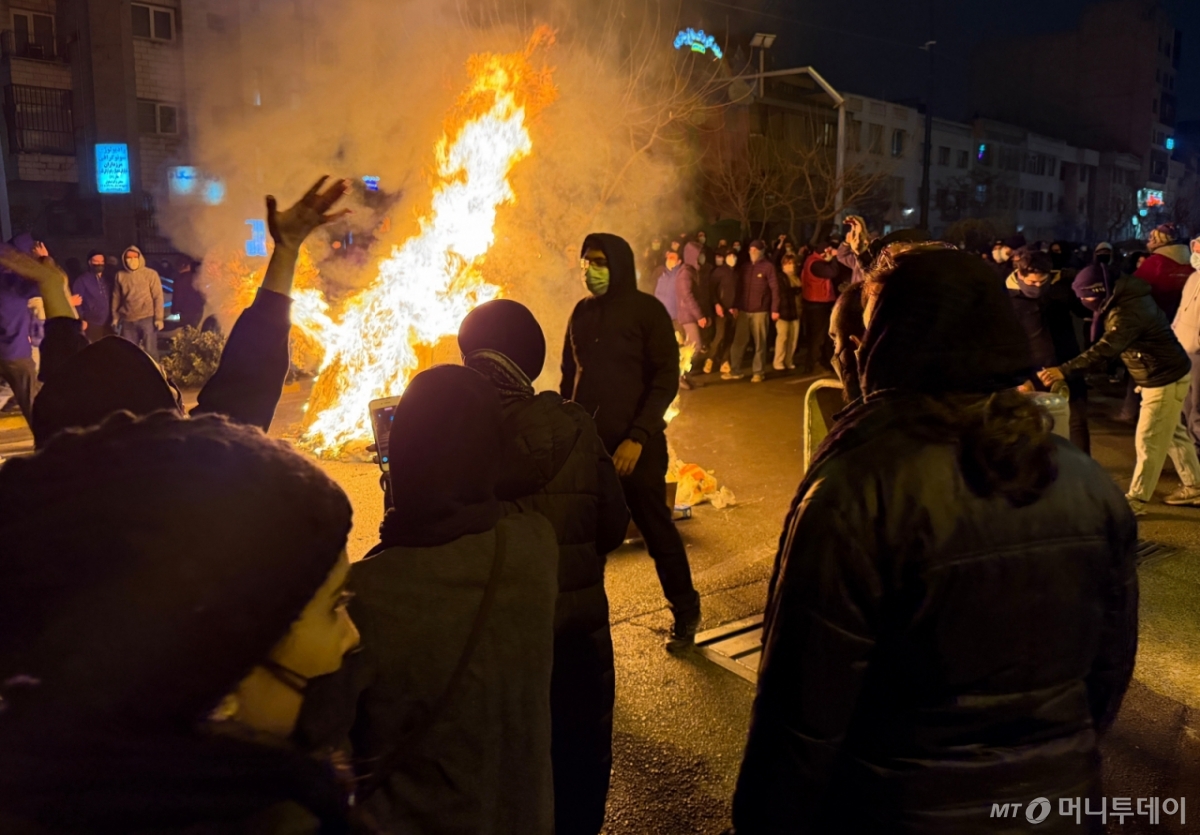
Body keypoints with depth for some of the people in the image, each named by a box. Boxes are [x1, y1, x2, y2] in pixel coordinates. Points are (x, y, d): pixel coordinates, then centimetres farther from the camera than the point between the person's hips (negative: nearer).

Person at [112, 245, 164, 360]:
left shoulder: (150, 274, -2)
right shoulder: (120, 275, 8)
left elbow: (158, 297, -4)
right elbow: (116, 298, 13)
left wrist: (158, 318, -8)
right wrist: (115, 317, 10)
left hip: (147, 318, -3)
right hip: (128, 321, 3)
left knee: (150, 351, 0)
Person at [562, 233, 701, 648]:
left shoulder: (647, 311, -6)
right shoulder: (581, 312, 9)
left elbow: (666, 380, -11)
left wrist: (638, 437, -18)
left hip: (634, 443, -4)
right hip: (586, 439, 4)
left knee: (657, 529, 5)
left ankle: (685, 613, 23)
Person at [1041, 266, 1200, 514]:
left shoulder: (1127, 313, -31)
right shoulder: (1127, 299, 1)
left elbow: (1104, 350, -43)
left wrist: (1063, 370, -49)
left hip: (1165, 379, -10)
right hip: (1165, 375, 10)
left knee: (1148, 441, -2)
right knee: (1174, 434, 21)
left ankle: (1135, 501, 7)